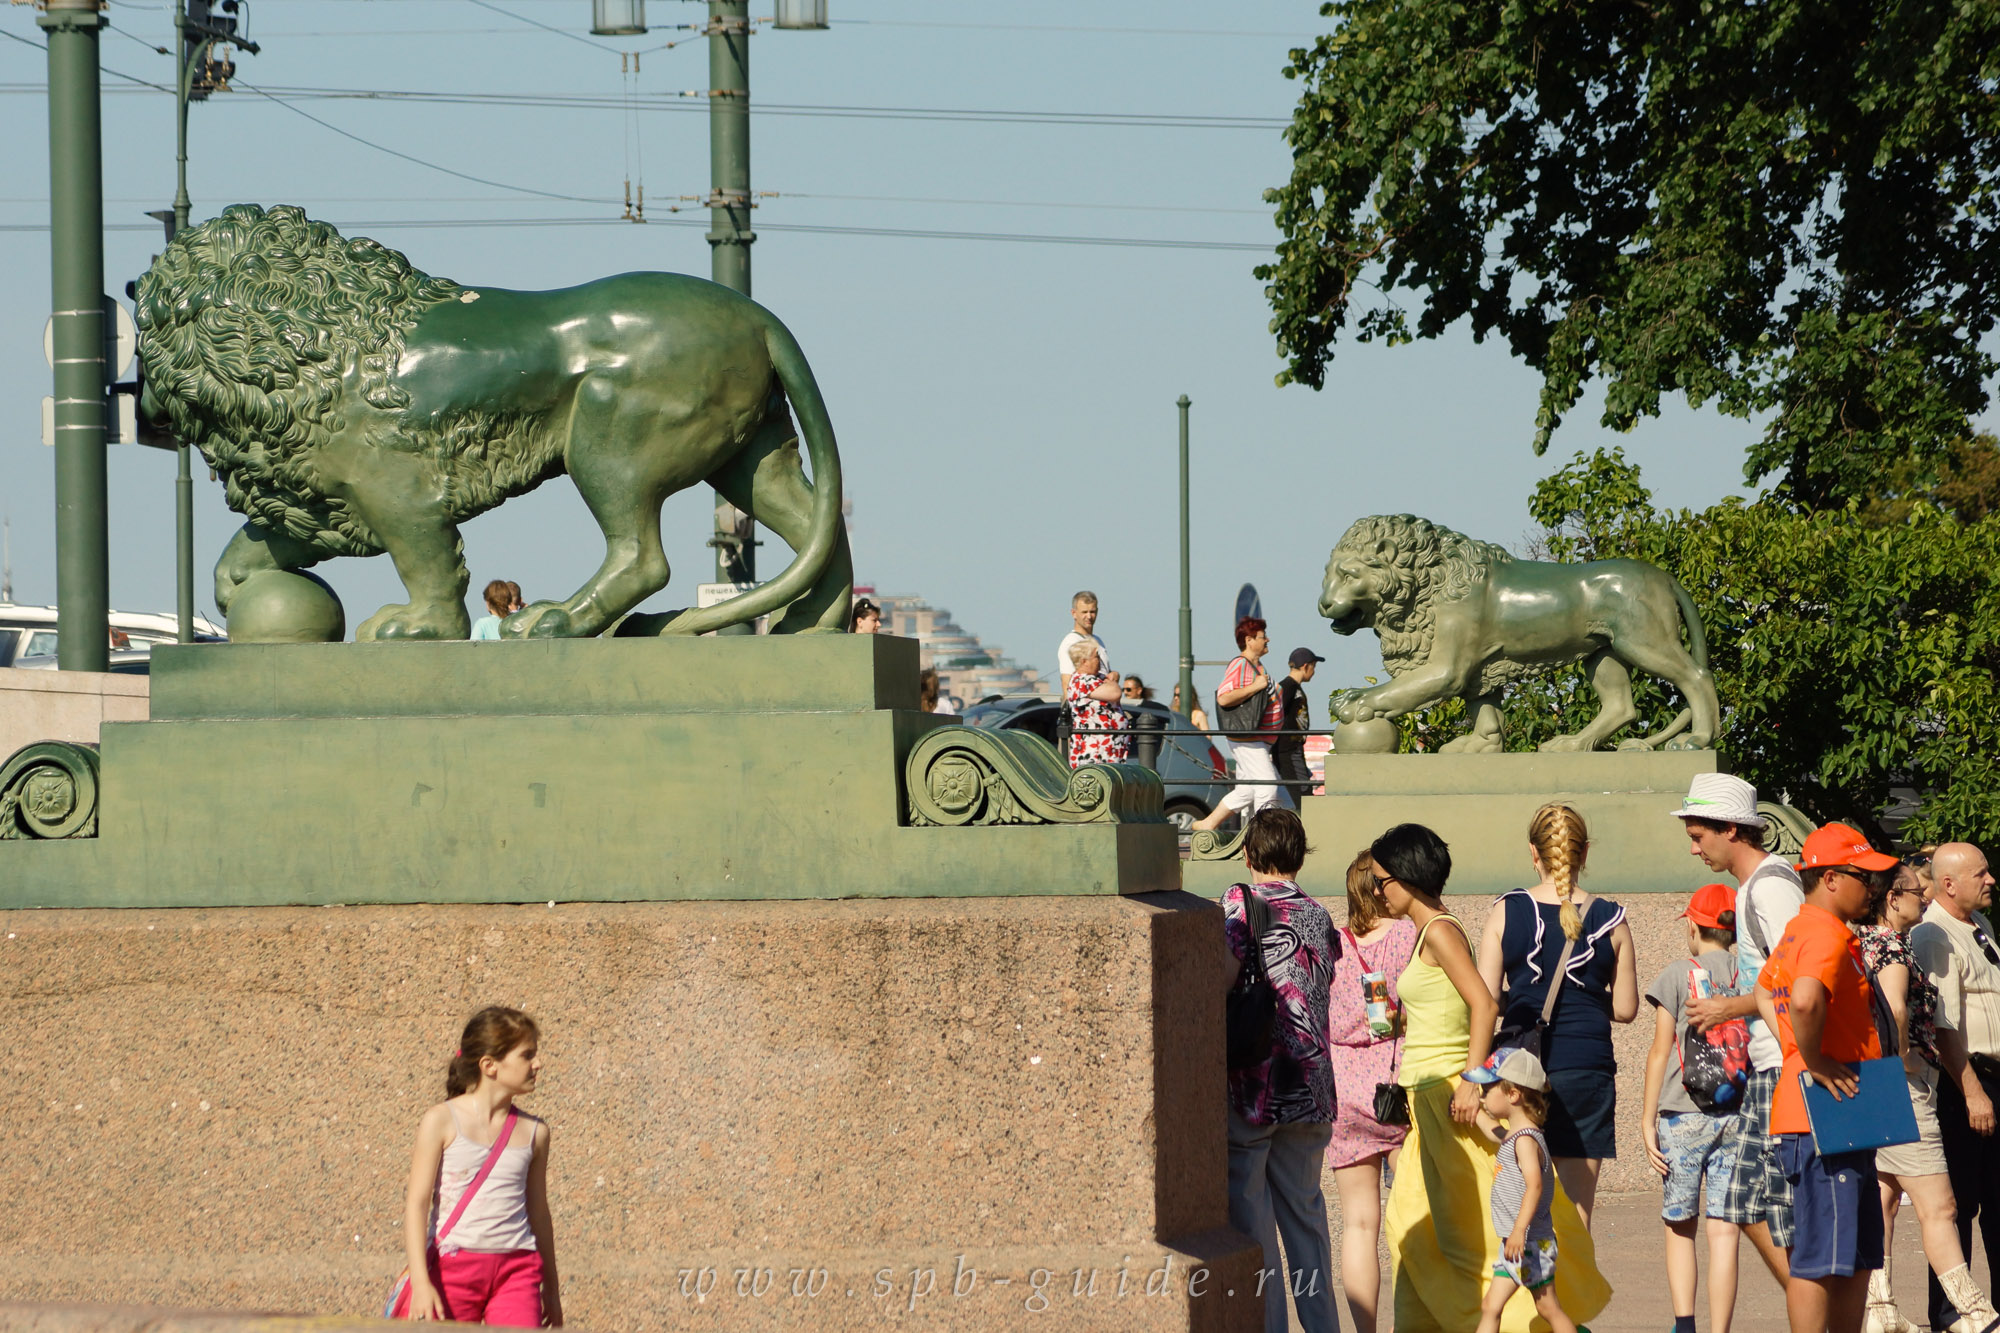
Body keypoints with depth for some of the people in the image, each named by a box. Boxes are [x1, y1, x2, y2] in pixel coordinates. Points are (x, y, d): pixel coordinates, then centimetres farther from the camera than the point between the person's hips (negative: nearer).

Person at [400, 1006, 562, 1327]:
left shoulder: (534, 1132, 9)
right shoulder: (442, 1121, -3)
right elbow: (417, 1203, -6)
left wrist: (551, 1289, 24)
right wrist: (421, 1282, -15)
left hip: (516, 1270, 3)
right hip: (451, 1266, -2)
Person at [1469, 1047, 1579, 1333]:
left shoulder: (1525, 1140, -19)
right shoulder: (1512, 1135, 11)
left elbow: (1535, 1185, -31)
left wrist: (1520, 1230, -38)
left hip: (1532, 1242, -10)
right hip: (1514, 1244, 10)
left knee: (1549, 1309, -1)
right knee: (1490, 1308, 5)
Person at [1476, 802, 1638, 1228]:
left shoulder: (1506, 913, -2)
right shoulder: (1610, 920, 0)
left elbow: (1486, 999, -3)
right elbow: (1625, 1009, 5)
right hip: (1586, 1065, 0)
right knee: (1576, 1214, 4)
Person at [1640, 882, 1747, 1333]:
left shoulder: (1678, 975, -2)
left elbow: (1660, 1052, -2)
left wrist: (1647, 1119, 2)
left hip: (1683, 1113, -2)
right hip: (1739, 1113, 2)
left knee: (1679, 1226, 11)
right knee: (1724, 1232, 1)